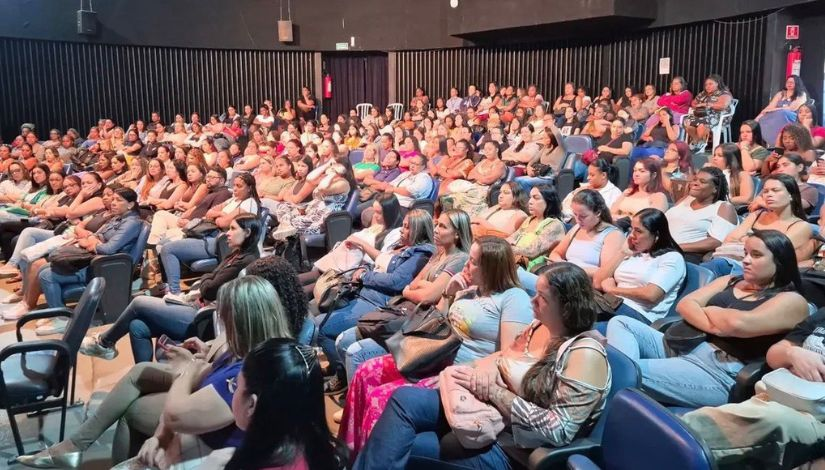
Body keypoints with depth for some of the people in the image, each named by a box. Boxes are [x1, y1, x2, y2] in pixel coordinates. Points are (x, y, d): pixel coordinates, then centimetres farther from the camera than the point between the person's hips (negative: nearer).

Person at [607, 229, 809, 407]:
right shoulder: (730, 281, 19)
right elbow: (684, 304, 8)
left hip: (722, 373, -8)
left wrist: (710, 310, 2)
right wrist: (712, 326, -11)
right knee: (620, 323, -11)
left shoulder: (791, 301, -2)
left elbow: (737, 324, -19)